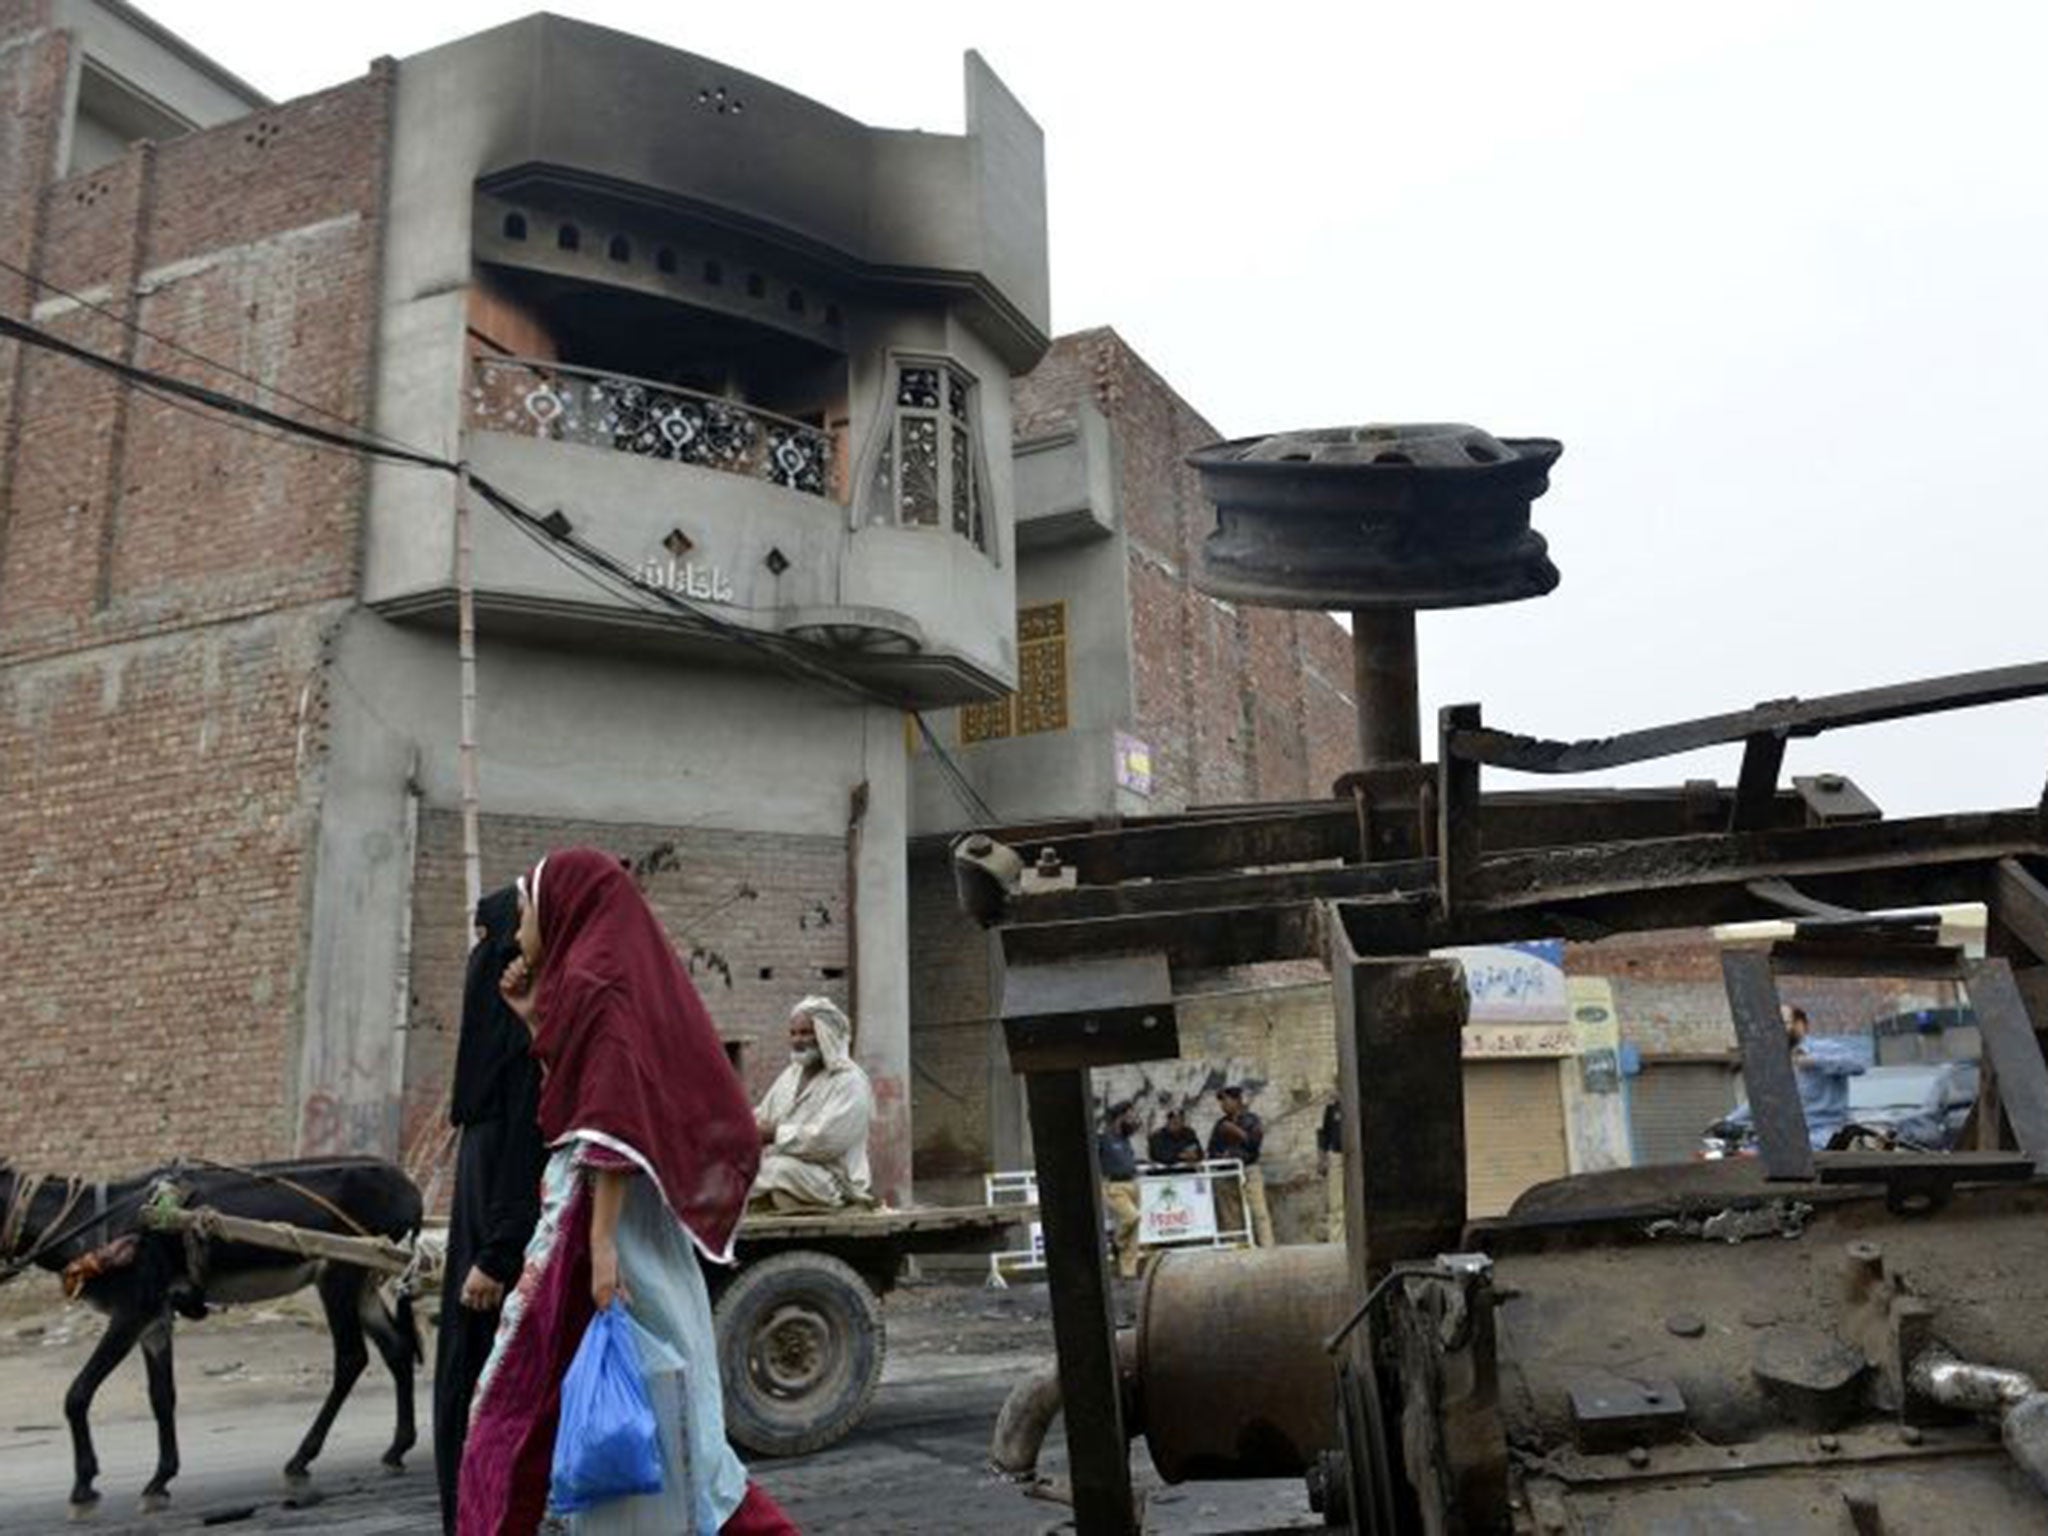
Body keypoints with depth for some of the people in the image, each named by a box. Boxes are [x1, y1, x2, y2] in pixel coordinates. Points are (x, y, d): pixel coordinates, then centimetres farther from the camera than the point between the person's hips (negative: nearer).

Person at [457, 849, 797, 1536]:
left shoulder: (592, 981, -11)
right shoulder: (626, 974, 15)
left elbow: (610, 1123, -20)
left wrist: (601, 1244, -23)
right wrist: (534, 1018, 15)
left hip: (594, 1216, -9)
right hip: (646, 1223, 9)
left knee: (523, 1407, 1)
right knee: (659, 1410, 12)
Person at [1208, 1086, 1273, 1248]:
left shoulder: (1251, 1120, 5)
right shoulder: (1221, 1124, 17)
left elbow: (1255, 1142, -8)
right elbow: (1212, 1148, 17)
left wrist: (1237, 1131, -12)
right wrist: (1218, 1155, -3)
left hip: (1248, 1171, -4)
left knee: (1258, 1211, -10)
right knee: (1229, 1216, 0)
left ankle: (1266, 1246, -11)